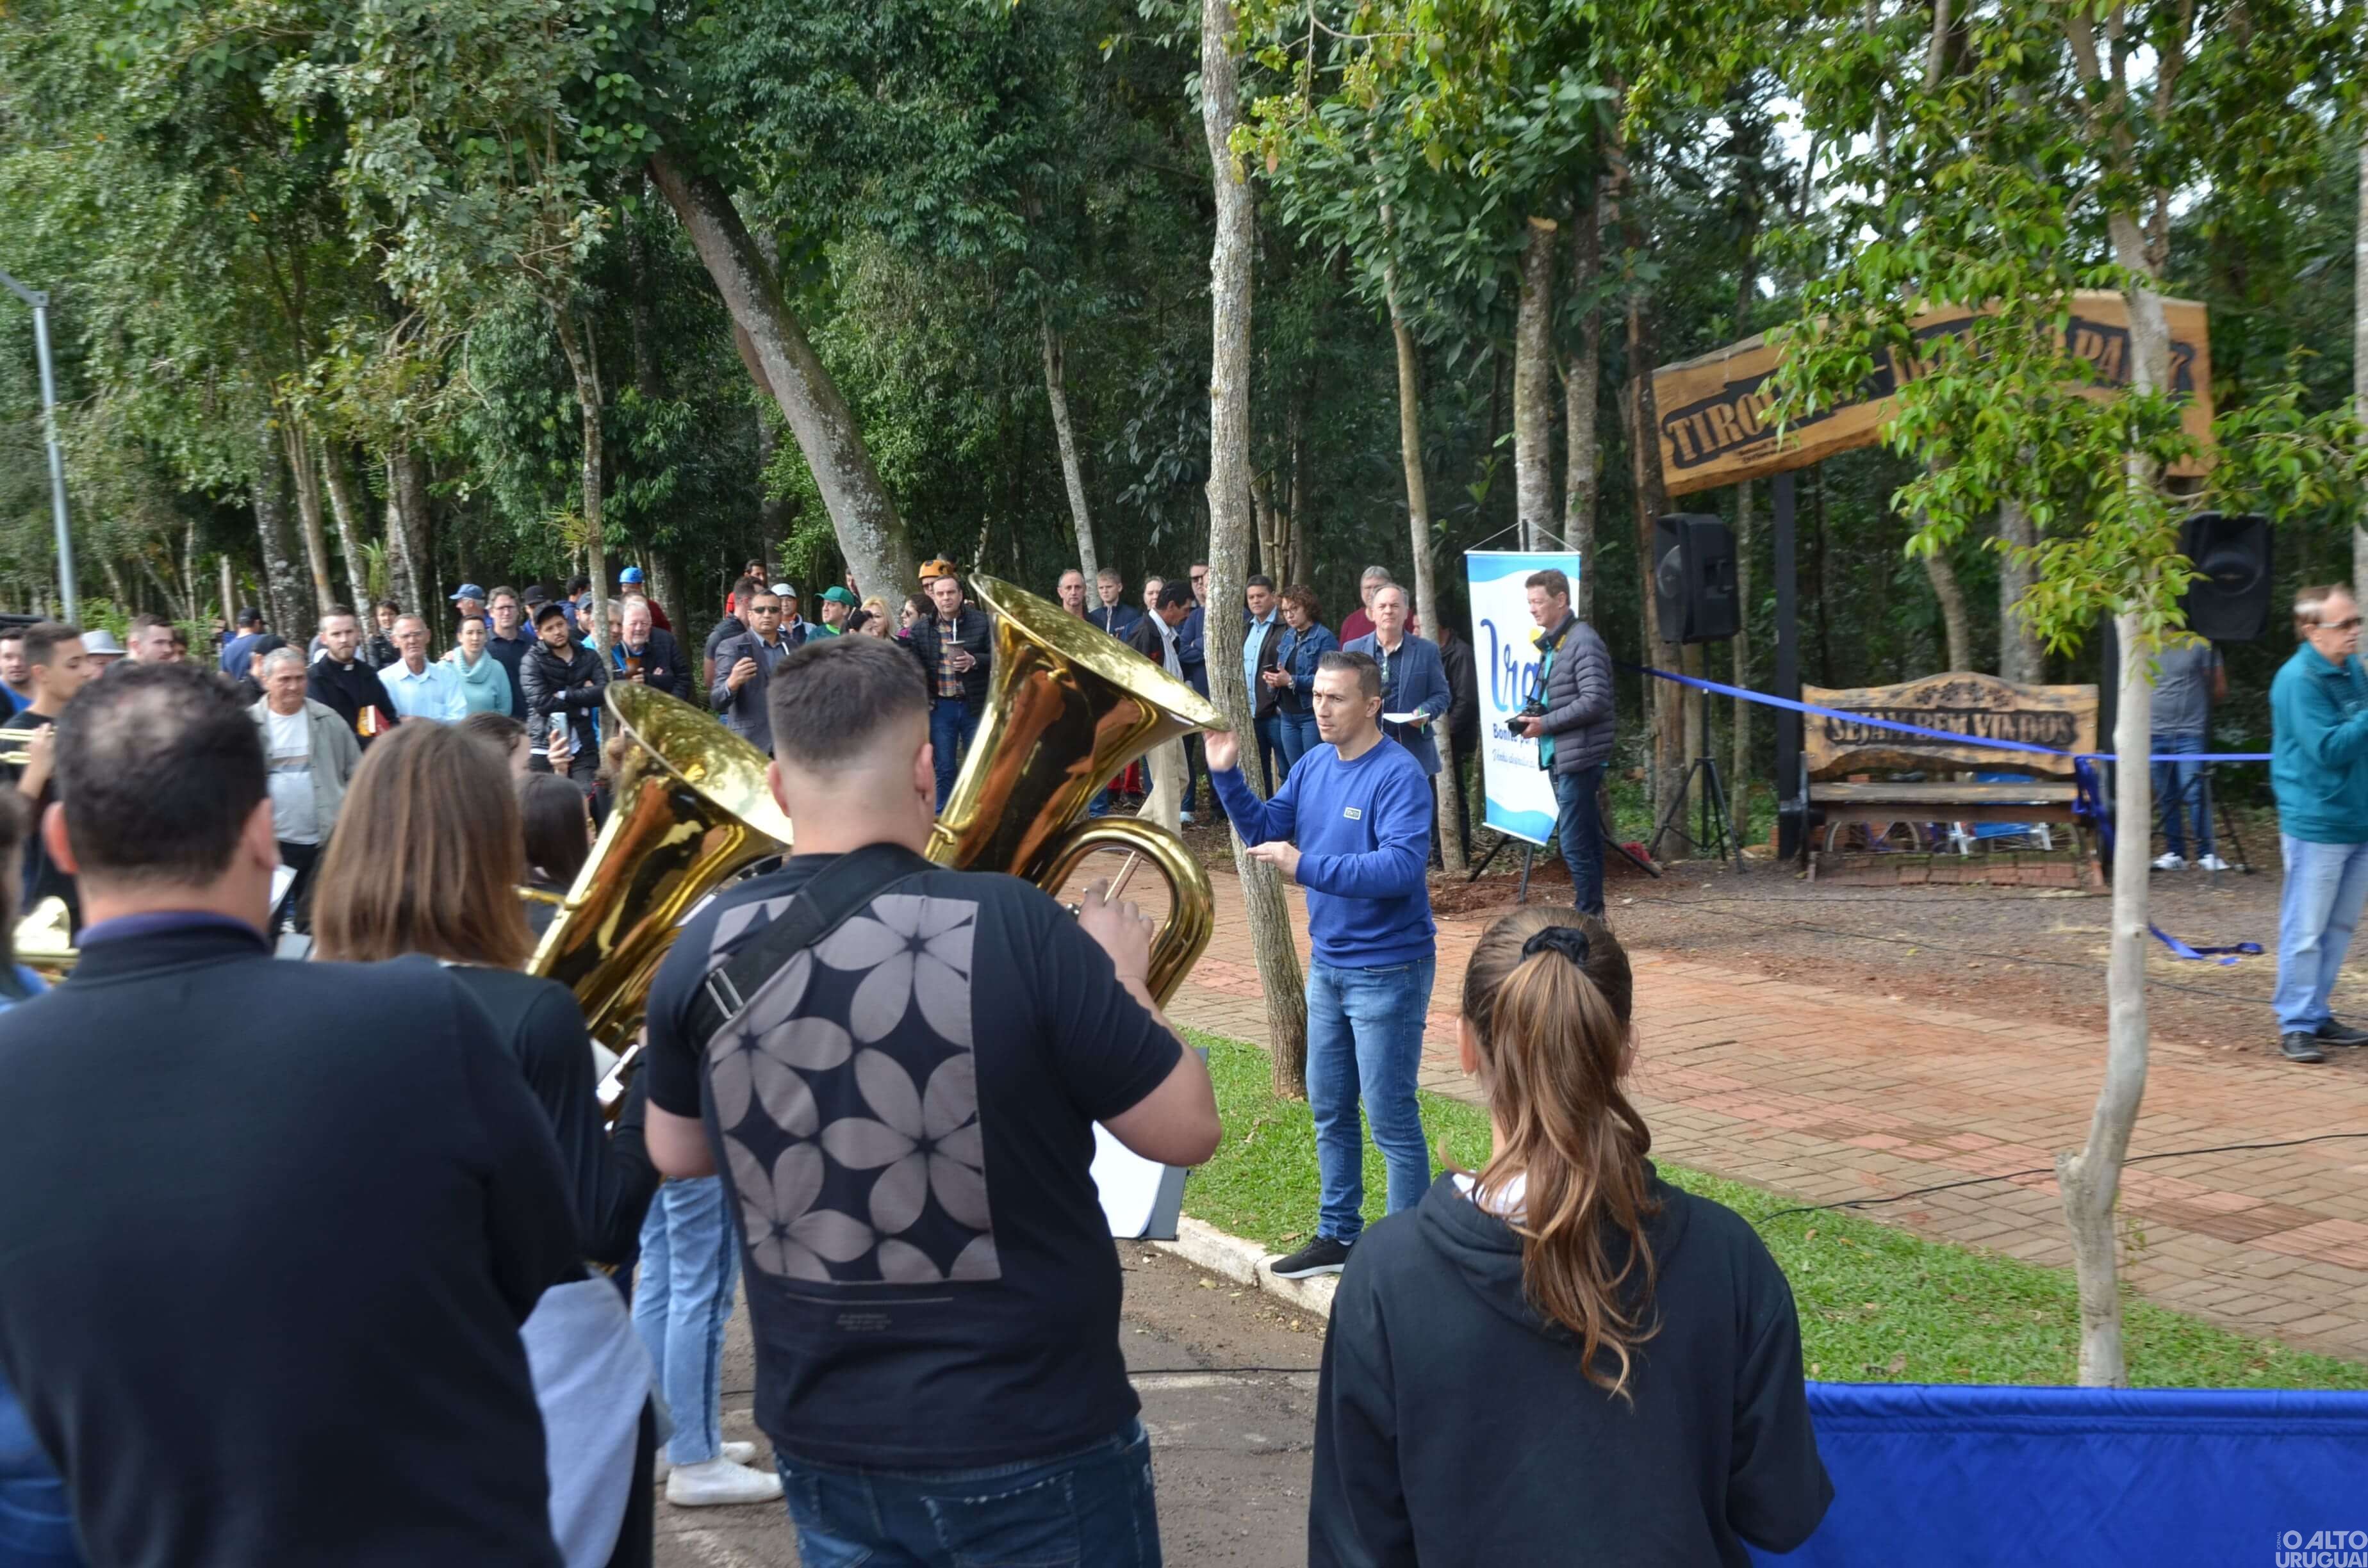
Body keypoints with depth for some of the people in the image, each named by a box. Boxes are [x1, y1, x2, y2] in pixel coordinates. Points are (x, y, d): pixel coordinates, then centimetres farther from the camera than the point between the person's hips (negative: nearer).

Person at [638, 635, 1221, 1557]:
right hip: (1031, 1447, -3)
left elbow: (677, 1155, 10)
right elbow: (1187, 1132, -11)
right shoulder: (1015, 925, -20)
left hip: (822, 1445, 4)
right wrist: (1119, 979, 4)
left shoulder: (705, 952, -7)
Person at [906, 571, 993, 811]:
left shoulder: (982, 622, -2)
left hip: (975, 706, -1)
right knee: (945, 769, 6)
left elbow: (998, 657, -3)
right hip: (940, 707, 1)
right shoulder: (921, 629, 2)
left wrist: (974, 661, -19)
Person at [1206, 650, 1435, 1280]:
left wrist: (1305, 867, -32)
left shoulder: (1398, 774, -19)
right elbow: (1265, 829, 11)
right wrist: (1226, 776, -4)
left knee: (1390, 1116, -2)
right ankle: (1337, 1235, 31)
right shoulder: (1313, 766, 5)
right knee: (1329, 1109, 18)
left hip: (1387, 968, -8)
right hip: (1327, 963, 8)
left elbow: (1401, 867, -29)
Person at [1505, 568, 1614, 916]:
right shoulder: (1550, 644, 17)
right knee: (1584, 841, 12)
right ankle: (1592, 915, 17)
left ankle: (1589, 917, -6)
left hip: (1579, 756, -10)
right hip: (1559, 756, 10)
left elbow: (1595, 700, -20)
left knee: (1574, 843, -11)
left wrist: (1546, 724, -17)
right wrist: (1531, 717, 6)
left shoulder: (1583, 642, -12)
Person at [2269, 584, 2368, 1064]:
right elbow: (2328, 749, -21)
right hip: (2316, 823, -9)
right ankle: (2295, 1027, 2)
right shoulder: (2299, 680, -15)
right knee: (2306, 930, -4)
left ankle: (2316, 1016, 23)